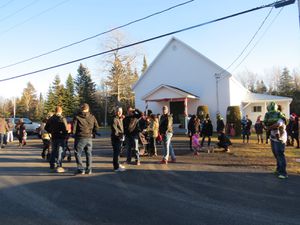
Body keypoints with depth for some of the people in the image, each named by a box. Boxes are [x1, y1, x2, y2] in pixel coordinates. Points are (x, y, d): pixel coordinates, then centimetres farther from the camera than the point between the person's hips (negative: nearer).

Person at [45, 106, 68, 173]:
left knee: (53, 152, 16)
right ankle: (59, 167, -2)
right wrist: (65, 135, -3)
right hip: (60, 137, -6)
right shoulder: (62, 119, -13)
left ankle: (52, 166, 22)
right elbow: (65, 129, -19)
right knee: (60, 152, -1)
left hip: (53, 137, 6)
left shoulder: (50, 119, 7)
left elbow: (46, 128, 12)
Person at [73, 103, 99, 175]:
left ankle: (80, 169, 2)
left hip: (80, 137, -3)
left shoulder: (77, 117, -6)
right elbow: (96, 127, 4)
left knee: (78, 153, 7)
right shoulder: (92, 117, 2)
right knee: (89, 154, 13)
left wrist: (74, 134, 11)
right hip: (89, 138, 3)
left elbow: (73, 128, -7)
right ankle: (88, 169, 17)